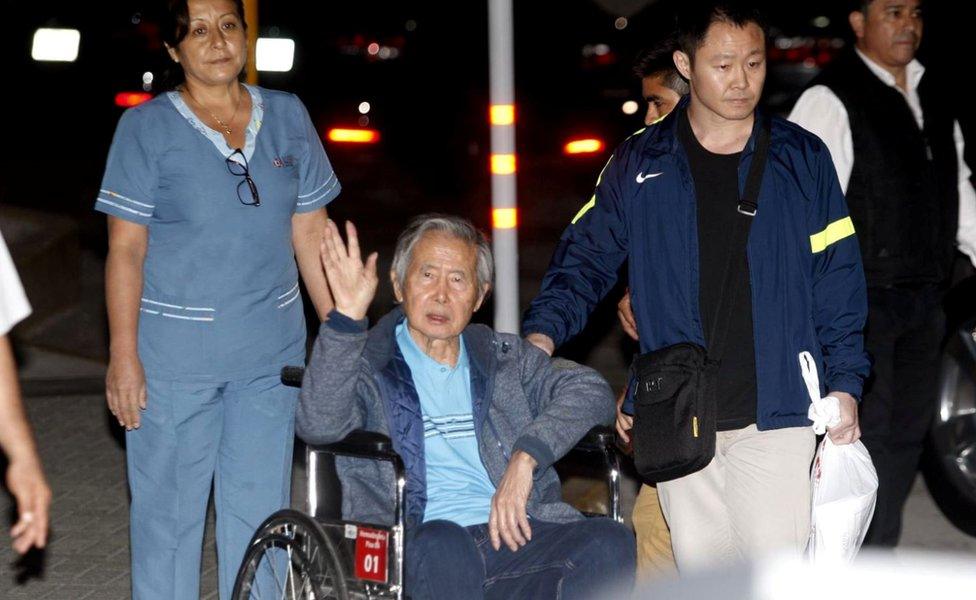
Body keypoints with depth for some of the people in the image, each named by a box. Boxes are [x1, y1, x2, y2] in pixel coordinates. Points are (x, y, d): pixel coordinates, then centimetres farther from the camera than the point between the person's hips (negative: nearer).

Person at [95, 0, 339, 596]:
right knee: (169, 507, 3)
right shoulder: (147, 128, -3)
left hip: (271, 347, 3)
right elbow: (126, 249, -5)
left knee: (261, 508, 9)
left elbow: (310, 233, 10)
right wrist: (124, 355, -11)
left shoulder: (288, 117, 7)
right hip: (174, 351, -3)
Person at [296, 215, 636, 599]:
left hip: (517, 535, 4)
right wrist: (348, 318, -15)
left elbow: (591, 391, 9)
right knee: (443, 546, -39)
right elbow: (319, 425, -6)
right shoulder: (365, 362, 15)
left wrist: (525, 456, -8)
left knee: (610, 543, -27)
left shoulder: (507, 357, 25)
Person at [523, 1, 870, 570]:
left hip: (776, 416, -2)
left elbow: (837, 282, 6)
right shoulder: (639, 165, 7)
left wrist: (844, 384, -2)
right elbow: (587, 258, 11)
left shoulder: (802, 159, 5)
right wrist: (543, 332, -7)